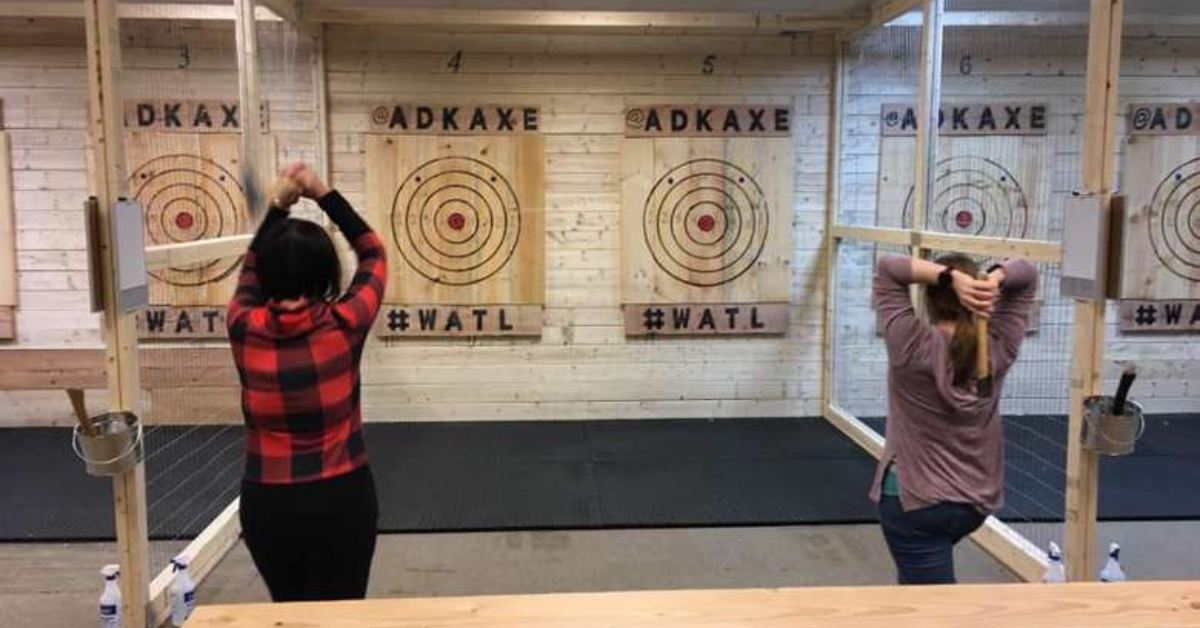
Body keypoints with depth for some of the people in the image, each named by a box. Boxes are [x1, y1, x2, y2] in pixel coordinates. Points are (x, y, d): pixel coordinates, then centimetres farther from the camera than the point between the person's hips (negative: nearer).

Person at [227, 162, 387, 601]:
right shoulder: (343, 326, -14)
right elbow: (373, 255, 3)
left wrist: (277, 205, 13)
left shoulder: (244, 330, -9)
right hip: (341, 498, -2)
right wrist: (324, 194, 3)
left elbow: (251, 269, 14)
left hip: (266, 502, 3)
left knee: (287, 609, 23)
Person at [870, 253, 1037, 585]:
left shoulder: (913, 347, -20)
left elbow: (888, 269, -16)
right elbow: (1026, 274, 3)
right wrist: (994, 279, -19)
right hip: (977, 501, 6)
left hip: (915, 501, -6)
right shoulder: (999, 348, -7)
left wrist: (950, 277, -28)